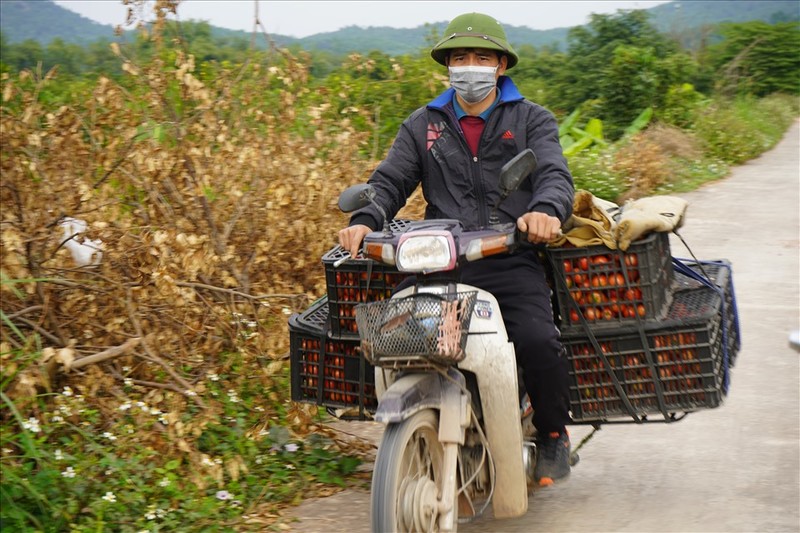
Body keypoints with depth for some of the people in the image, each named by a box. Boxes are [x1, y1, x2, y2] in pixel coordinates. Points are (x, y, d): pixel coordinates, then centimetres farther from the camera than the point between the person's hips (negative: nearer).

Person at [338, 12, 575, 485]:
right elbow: (390, 182, 11)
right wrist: (364, 221, -12)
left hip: (512, 263, -2)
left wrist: (545, 210, -28)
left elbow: (555, 176, -3)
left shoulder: (532, 120, 12)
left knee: (538, 341, -27)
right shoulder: (423, 125, 19)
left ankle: (553, 435, 2)